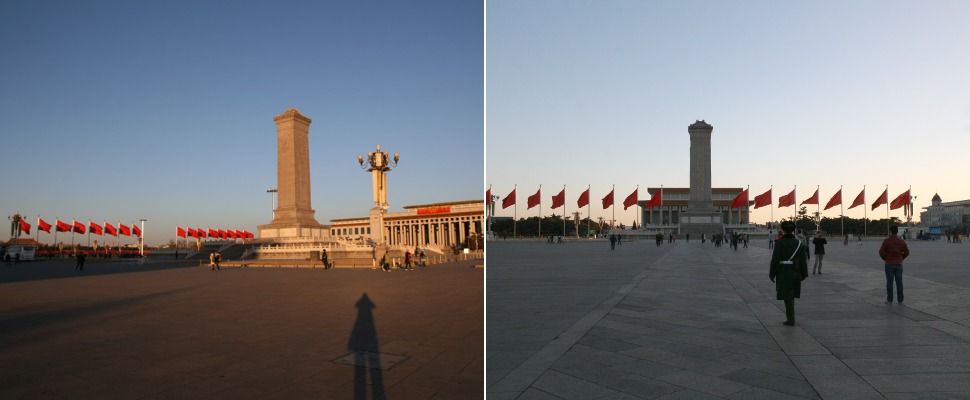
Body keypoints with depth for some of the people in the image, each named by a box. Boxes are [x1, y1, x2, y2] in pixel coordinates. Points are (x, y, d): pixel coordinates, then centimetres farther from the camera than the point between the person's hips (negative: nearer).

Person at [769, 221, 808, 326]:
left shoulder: (779, 243, -13)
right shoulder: (798, 243, 0)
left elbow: (775, 260, -14)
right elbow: (803, 260, 3)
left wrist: (772, 274, -6)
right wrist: (803, 274, 11)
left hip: (783, 273, -5)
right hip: (795, 273, 5)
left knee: (787, 296, 1)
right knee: (791, 295, 20)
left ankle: (791, 320, 4)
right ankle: (790, 316, 28)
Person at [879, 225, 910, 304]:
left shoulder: (886, 241, -10)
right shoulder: (901, 241, 1)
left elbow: (881, 252, -14)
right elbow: (907, 252, 4)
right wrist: (901, 258, 17)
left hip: (889, 264, -3)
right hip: (899, 264, 3)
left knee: (889, 282, 2)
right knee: (899, 282, 7)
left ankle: (889, 300, 5)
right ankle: (900, 300, 11)